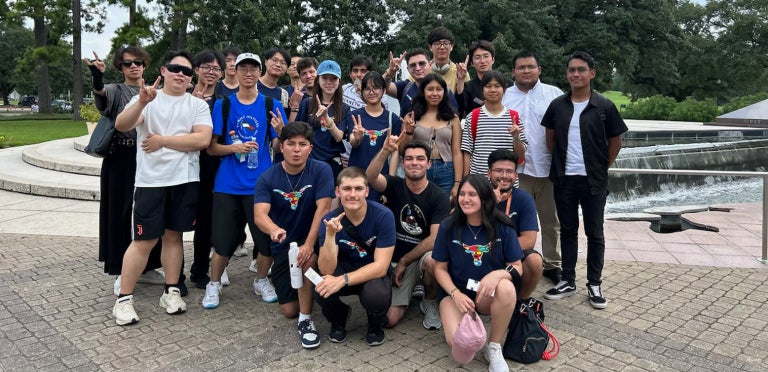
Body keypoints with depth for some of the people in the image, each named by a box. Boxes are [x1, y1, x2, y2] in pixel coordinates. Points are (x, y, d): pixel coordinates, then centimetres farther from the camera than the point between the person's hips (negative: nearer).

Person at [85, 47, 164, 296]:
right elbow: (100, 97, -23)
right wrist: (97, 78, -43)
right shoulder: (114, 91, 1)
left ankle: (145, 267, 22)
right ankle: (121, 272, 11)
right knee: (120, 215, 1)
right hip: (120, 161, -3)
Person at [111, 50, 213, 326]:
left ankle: (171, 291, 21)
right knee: (144, 240, -1)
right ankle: (124, 299, 10)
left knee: (173, 235, 11)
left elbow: (203, 139, -9)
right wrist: (142, 102, -31)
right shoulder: (146, 99, 3)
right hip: (150, 180, -2)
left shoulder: (198, 104, 6)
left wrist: (163, 140, -10)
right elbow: (121, 125, -14)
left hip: (185, 180, 2)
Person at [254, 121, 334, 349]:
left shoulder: (321, 171, -14)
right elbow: (260, 214, -23)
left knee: (307, 259, -39)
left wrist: (309, 244, -34)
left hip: (312, 239, -2)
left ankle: (305, 320, -19)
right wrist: (274, 229, -47)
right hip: (283, 245, 2)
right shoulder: (268, 178, -10)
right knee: (289, 311, -2)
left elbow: (323, 209, -21)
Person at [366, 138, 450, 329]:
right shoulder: (394, 185, -3)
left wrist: (404, 261, -13)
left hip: (423, 255, -1)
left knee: (432, 261, -39)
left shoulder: (439, 197, -8)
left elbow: (436, 238, -15)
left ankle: (429, 303, -5)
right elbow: (370, 177, -25)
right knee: (389, 319, -13)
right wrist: (385, 151, -42)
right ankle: (410, 289, 21)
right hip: (395, 259, 1)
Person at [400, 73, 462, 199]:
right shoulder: (411, 117, 6)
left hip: (446, 172, 0)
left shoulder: (452, 118, 7)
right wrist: (408, 132, -11)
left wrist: (457, 184, -6)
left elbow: (457, 153, 2)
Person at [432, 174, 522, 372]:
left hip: (490, 295, 1)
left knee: (507, 288, -36)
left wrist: (497, 274, -29)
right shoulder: (448, 226, -8)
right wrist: (456, 294, -18)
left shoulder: (502, 226, -8)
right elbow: (440, 268, -2)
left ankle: (494, 348, -12)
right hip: (456, 291, -1)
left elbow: (517, 267, -6)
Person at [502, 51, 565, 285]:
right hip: (517, 168, 0)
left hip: (549, 167, 0)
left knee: (551, 219, 10)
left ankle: (552, 264, 23)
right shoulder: (504, 97, 8)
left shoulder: (554, 94, 5)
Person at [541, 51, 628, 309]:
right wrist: (560, 163, 9)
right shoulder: (557, 105, 2)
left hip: (593, 181, -2)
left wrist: (602, 168, 4)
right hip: (564, 180, 2)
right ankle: (568, 281, 22)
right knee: (568, 231, 12)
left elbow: (615, 141, 3)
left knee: (594, 233, 6)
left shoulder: (604, 107, -5)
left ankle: (594, 285, 17)